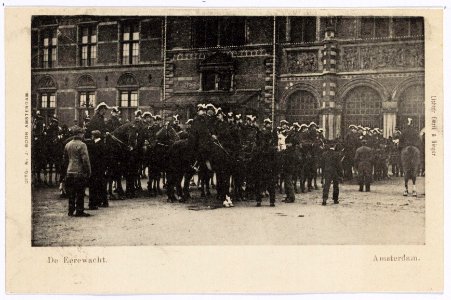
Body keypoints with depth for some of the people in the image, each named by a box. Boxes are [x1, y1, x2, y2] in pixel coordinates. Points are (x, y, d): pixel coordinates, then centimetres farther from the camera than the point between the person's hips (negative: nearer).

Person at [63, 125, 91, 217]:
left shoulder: (67, 145, 10)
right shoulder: (82, 145, -12)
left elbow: (65, 159, 18)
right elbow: (85, 160, -15)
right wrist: (88, 171, -8)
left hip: (69, 172, 6)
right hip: (79, 172, -6)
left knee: (71, 193, 12)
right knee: (80, 193, 1)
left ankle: (71, 211, 16)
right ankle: (79, 211, 4)